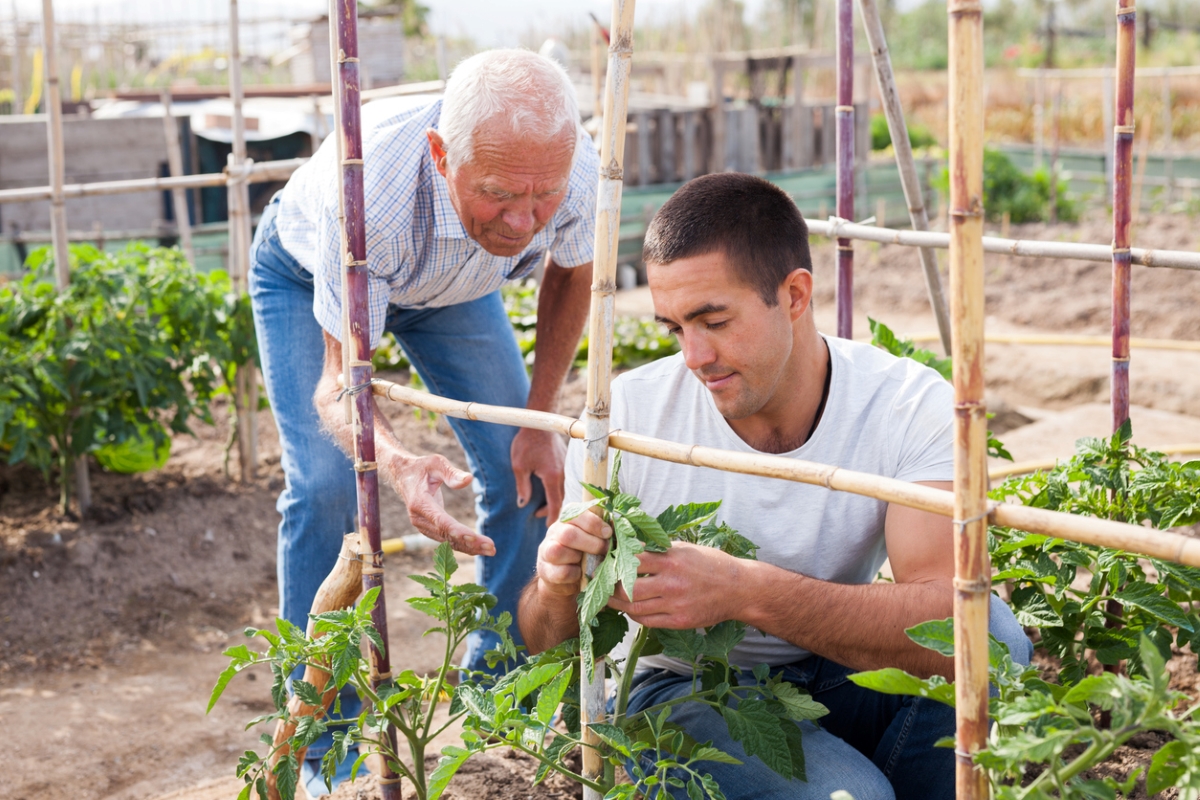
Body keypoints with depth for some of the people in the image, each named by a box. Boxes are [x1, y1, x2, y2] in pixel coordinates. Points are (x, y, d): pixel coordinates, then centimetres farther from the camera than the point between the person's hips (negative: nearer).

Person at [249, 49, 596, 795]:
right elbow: (339, 383, -39)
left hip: (453, 281, 4)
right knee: (327, 486, -18)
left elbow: (571, 276, -8)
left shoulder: (575, 170, -34)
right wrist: (398, 465, -61)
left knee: (526, 472, -6)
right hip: (308, 276, -3)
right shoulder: (365, 187, -46)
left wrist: (541, 419, -11)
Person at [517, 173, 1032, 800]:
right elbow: (547, 642, -10)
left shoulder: (911, 407, -17)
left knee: (989, 634, -28)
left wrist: (747, 591, -43)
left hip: (835, 677, 2)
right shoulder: (629, 413, -16)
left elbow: (951, 622, -32)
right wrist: (557, 590, -35)